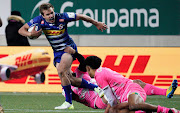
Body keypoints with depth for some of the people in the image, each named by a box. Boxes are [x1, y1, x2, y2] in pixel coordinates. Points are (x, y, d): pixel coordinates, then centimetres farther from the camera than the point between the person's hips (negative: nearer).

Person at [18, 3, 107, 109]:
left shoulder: (62, 17, -21)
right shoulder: (39, 20, -14)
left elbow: (81, 16, -7)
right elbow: (21, 30, -9)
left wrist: (97, 24, 2)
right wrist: (30, 34, -31)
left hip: (68, 47, -5)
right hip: (57, 51, 5)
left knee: (61, 71, -24)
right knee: (66, 76, 7)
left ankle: (68, 102, -20)